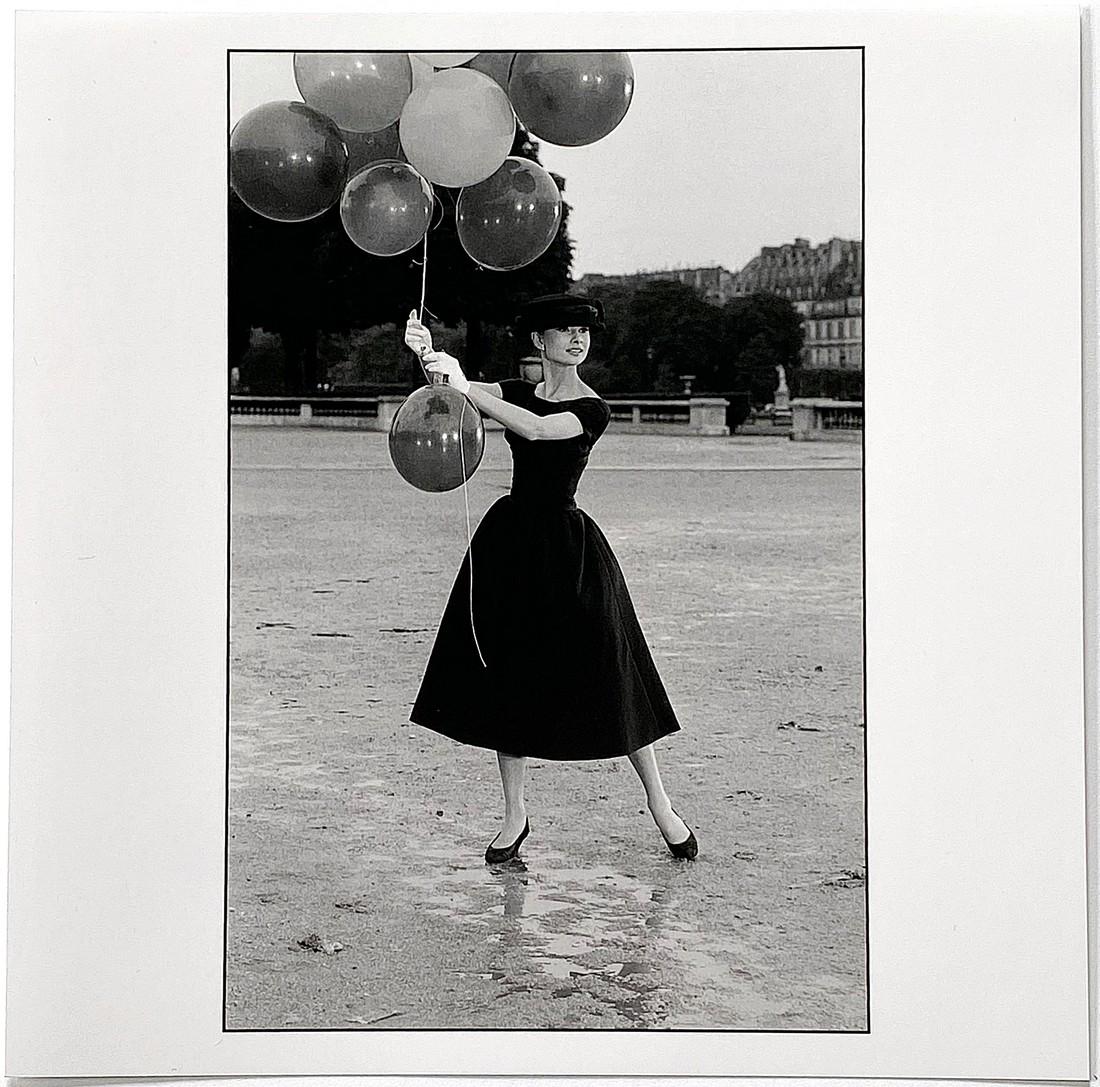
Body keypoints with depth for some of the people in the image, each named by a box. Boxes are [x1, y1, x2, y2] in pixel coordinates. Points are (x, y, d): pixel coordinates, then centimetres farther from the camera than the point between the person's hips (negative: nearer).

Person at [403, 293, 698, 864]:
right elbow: (455, 386, -10)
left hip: (567, 548, -4)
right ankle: (515, 814, 17)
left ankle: (660, 804, 15)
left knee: (607, 677, -1)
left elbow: (536, 429, -25)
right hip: (509, 540, 4)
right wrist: (429, 355, -31)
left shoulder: (592, 409, -6)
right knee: (510, 676, 6)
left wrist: (466, 388, -30)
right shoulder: (517, 392, 7)